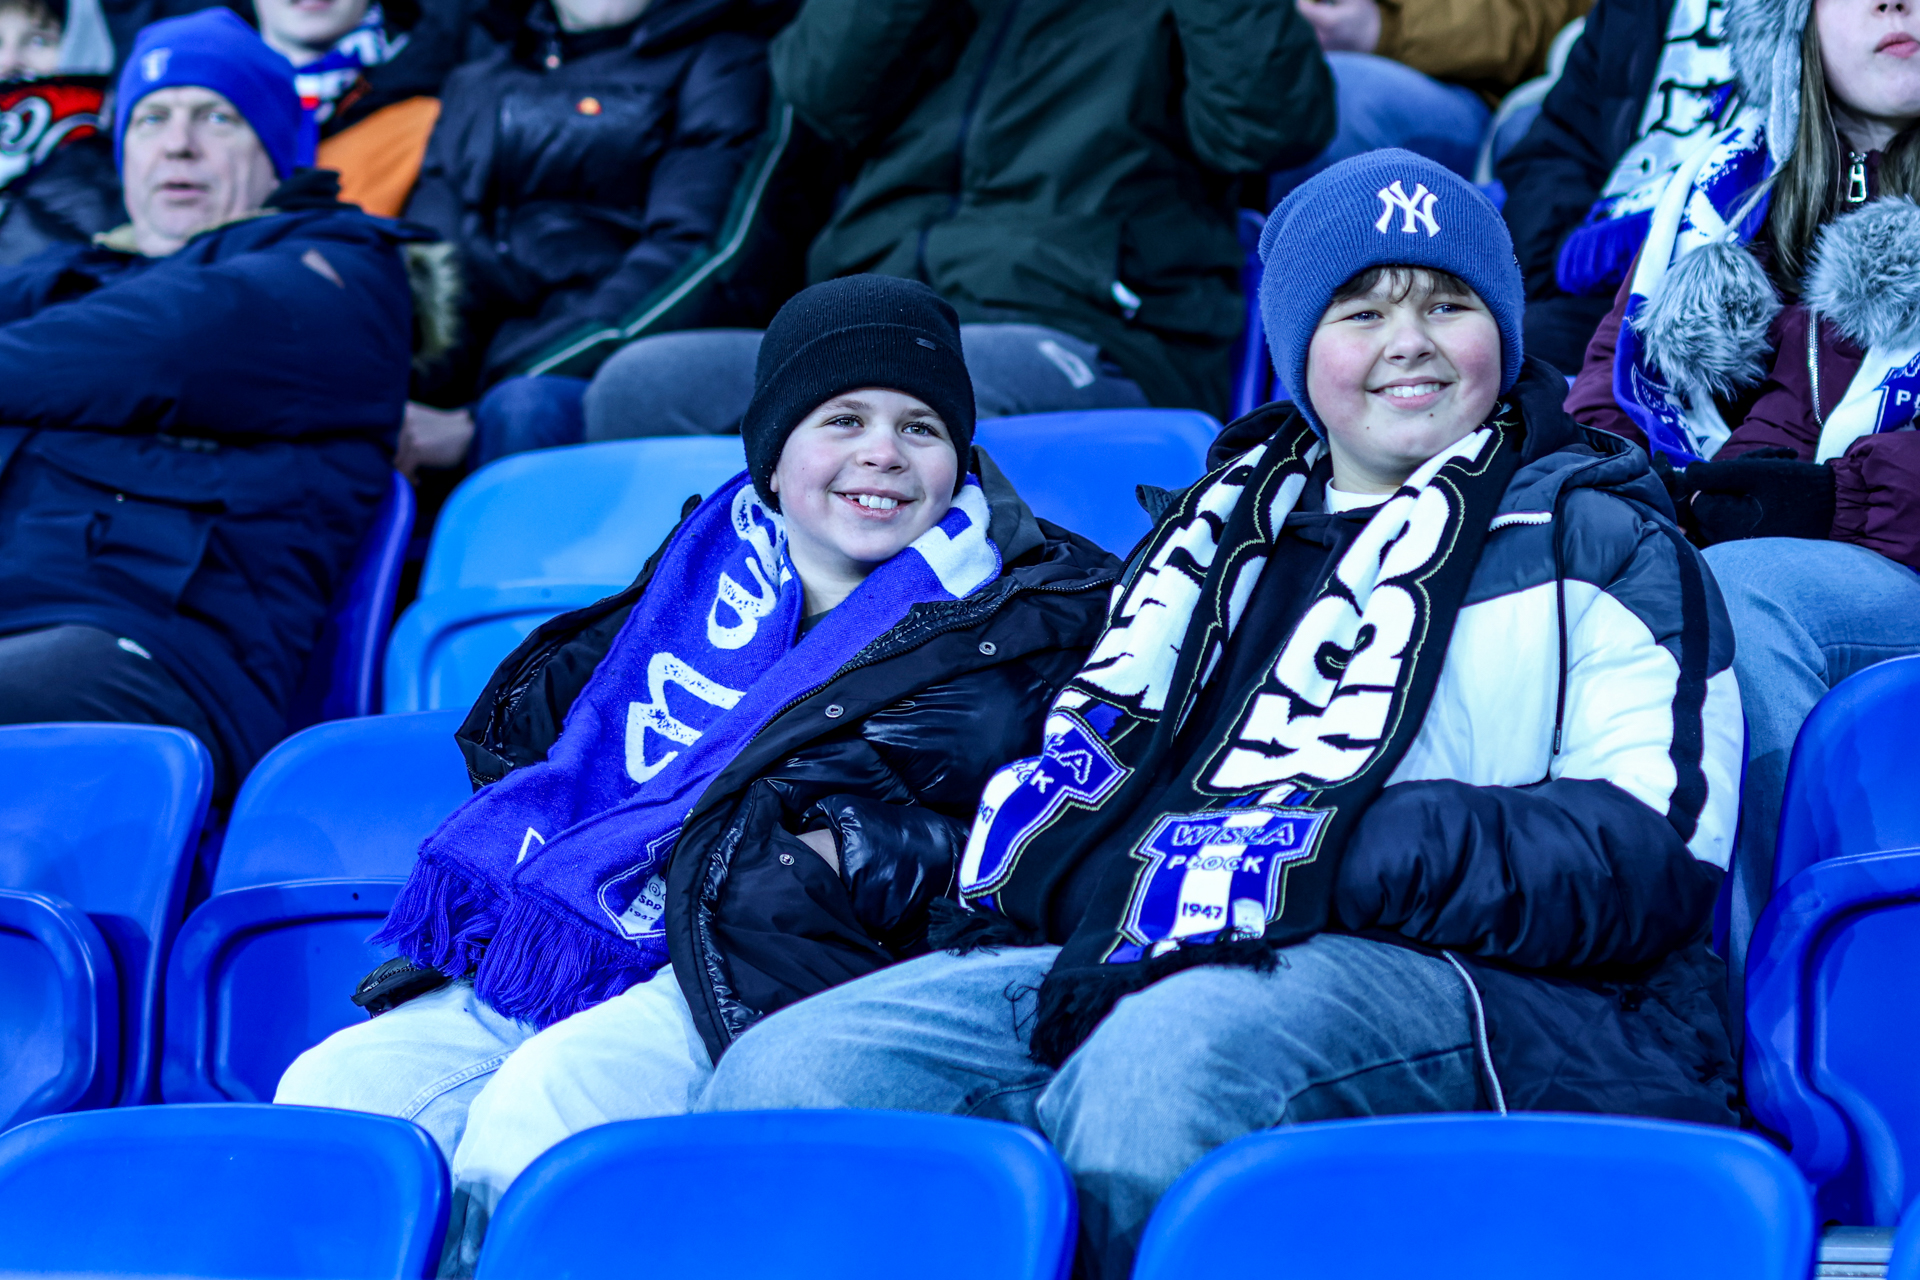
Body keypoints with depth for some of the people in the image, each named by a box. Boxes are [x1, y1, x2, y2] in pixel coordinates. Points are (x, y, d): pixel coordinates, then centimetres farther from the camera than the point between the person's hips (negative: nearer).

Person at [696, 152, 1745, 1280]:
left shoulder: (1599, 539, 14)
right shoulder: (1224, 526, 30)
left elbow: (1650, 855, -2)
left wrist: (1321, 857, -15)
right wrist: (1053, 792, 5)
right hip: (1132, 960, 5)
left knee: (1165, 1056, -40)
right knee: (782, 1072, -21)